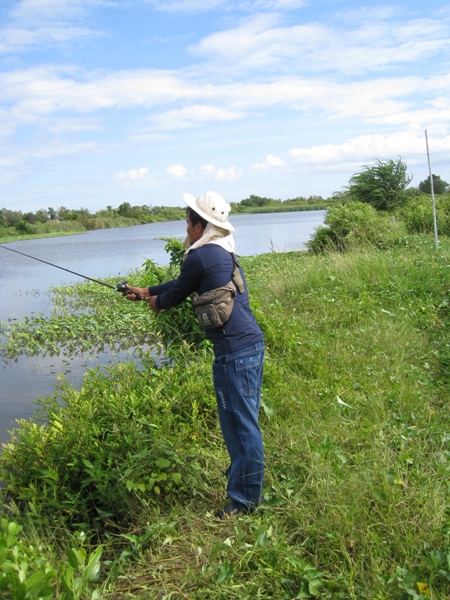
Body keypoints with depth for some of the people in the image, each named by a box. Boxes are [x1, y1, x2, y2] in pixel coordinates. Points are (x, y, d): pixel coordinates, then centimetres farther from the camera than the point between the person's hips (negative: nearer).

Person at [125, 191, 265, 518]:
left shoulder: (200, 256, -13)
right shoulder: (224, 252, 15)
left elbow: (179, 293, 2)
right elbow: (184, 283, 27)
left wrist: (157, 302, 24)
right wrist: (147, 290, 36)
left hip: (235, 351, -10)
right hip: (252, 343, 10)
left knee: (242, 424, 0)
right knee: (239, 420, 23)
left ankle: (245, 500, 11)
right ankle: (242, 472, 39)